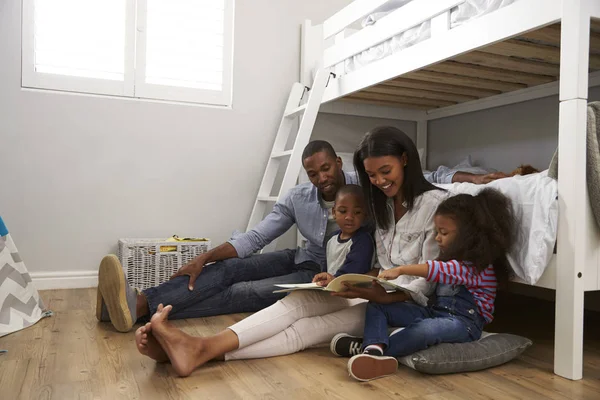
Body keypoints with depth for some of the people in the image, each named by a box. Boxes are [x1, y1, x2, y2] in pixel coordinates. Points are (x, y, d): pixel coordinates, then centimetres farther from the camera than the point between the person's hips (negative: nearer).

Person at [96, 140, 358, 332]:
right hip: (302, 259, 5)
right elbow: (255, 237, -5)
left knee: (244, 292, -23)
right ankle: (139, 301, -29)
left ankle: (142, 309, -33)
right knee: (228, 269, -17)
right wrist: (203, 259, -14)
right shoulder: (297, 198, -4)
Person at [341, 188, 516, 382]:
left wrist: (401, 270, -35)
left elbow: (441, 270, -28)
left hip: (464, 322, -9)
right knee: (377, 306, -5)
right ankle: (374, 350, -33)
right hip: (435, 312, 9)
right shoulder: (452, 260, 18)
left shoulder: (478, 265, -12)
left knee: (426, 329, -43)